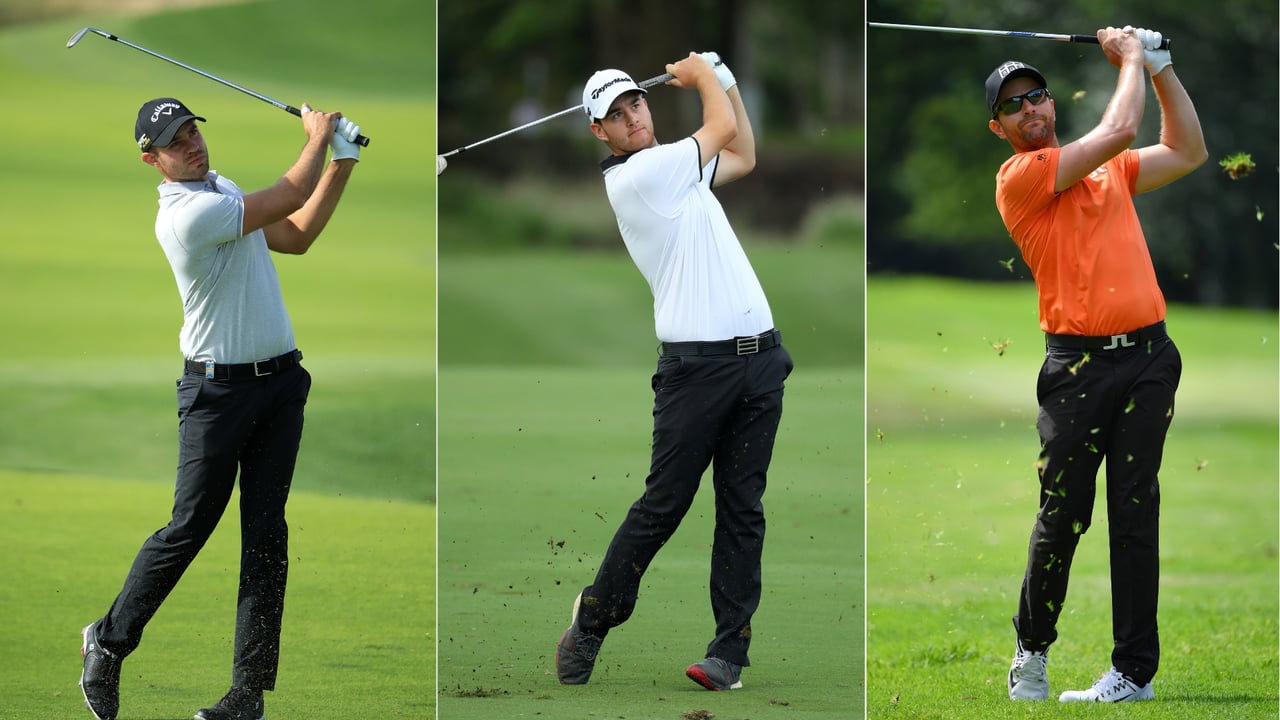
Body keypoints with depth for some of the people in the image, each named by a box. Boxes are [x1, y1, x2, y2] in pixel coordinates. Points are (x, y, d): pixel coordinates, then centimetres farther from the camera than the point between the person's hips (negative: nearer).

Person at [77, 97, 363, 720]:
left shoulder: (222, 188, 13)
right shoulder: (187, 214, -18)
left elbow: (296, 235, 15)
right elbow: (287, 199, -15)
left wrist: (342, 160, 7)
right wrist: (317, 137, 2)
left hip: (279, 380, 8)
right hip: (218, 386, -8)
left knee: (265, 532, 2)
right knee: (188, 528, -4)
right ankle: (109, 642, 17)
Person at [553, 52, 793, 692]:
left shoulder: (675, 170, 19)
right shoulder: (636, 174, -8)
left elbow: (743, 156, 34)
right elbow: (724, 128, -1)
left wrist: (724, 80, 24)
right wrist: (700, 72, 16)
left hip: (757, 359, 8)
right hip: (695, 364, -8)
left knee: (742, 508, 1)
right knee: (663, 506, -5)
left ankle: (730, 650, 1)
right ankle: (591, 622, 10)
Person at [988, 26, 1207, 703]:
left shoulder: (1109, 169, 19)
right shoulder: (1019, 178, -1)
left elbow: (1187, 152, 27)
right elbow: (1119, 129, -7)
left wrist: (1161, 66, 21)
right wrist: (1132, 57, 7)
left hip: (1147, 356, 4)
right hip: (1079, 362, -4)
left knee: (1135, 513, -1)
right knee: (1063, 515, -2)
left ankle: (1135, 670, -2)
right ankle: (1032, 647, 19)